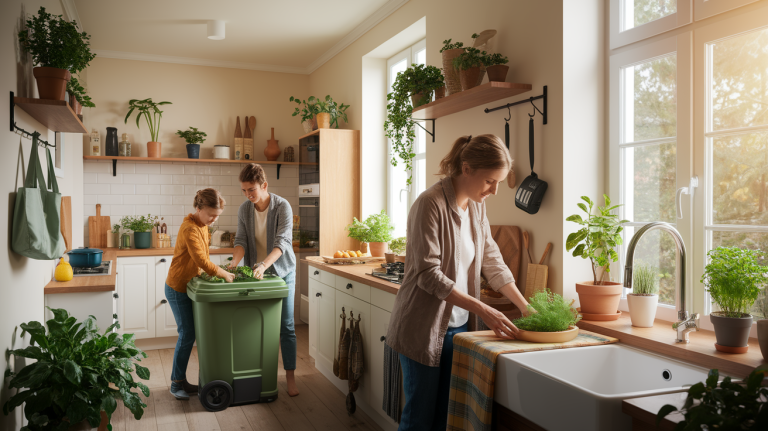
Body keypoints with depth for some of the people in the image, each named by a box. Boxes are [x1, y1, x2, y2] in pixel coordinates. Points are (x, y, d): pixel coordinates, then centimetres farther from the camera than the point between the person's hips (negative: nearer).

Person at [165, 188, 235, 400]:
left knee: (190, 334, 10)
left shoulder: (202, 226, 6)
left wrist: (220, 272, 2)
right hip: (178, 288, -9)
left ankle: (181, 380, 20)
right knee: (187, 335, -3)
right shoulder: (190, 229, -24)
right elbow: (202, 261, -29)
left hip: (190, 286, 9)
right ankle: (177, 383, 10)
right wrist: (224, 274, -22)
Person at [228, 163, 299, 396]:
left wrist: (264, 265, -40)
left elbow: (282, 242, -25)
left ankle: (290, 377, 10)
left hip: (281, 270, -4)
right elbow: (241, 240, -5)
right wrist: (235, 261, -26)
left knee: (286, 326, 1)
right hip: (255, 272, 4)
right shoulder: (244, 209, -2)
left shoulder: (282, 206, -17)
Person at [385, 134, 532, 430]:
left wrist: (526, 307, 1)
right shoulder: (431, 204, -19)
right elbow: (429, 275, -22)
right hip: (425, 328, -7)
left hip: (459, 325, 7)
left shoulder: (477, 206, 5)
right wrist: (483, 310, -24)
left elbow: (492, 261, 8)